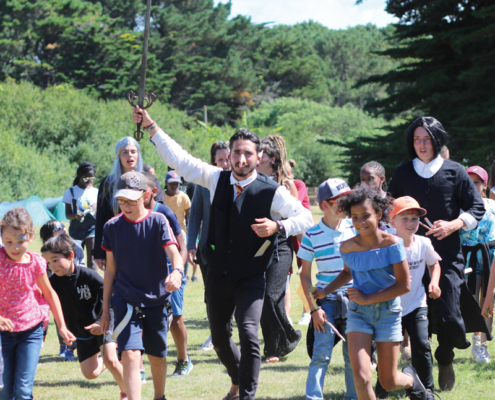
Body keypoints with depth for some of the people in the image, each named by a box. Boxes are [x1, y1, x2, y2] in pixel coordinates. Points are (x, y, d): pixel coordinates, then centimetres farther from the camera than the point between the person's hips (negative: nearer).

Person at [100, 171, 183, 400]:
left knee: (157, 355, 15)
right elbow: (110, 270, 8)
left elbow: (173, 252, -19)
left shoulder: (158, 221, -5)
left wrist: (177, 271, -43)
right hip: (125, 301, 0)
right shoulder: (112, 227, 1)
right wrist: (105, 310, 8)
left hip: (156, 299, 0)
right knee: (130, 355, -16)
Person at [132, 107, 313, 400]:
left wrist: (278, 226, -22)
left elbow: (305, 218, -4)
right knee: (220, 339, 15)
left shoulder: (272, 192, -9)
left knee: (248, 332, -22)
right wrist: (151, 126, 0)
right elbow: (179, 159, 4)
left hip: (251, 277, -4)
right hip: (219, 274, 4)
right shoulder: (217, 179, 1)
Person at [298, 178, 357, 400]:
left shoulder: (354, 228, 1)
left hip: (354, 299, 2)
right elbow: (305, 274, 1)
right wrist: (313, 307, -5)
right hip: (326, 300, -2)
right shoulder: (312, 235, -4)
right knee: (321, 353, -8)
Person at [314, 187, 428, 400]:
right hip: (358, 314, 2)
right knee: (361, 377, -18)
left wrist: (368, 298, -16)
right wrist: (326, 291, 8)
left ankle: (410, 379, 43)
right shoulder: (348, 248, -4)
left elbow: (404, 285, -15)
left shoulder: (392, 244, -14)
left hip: (388, 312, -2)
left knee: (388, 382, 7)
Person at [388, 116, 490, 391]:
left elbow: (477, 208, 7)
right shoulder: (403, 173, 9)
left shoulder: (454, 172, 3)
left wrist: (454, 225, -9)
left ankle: (444, 359, 20)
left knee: (449, 318, -9)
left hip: (447, 257, -2)